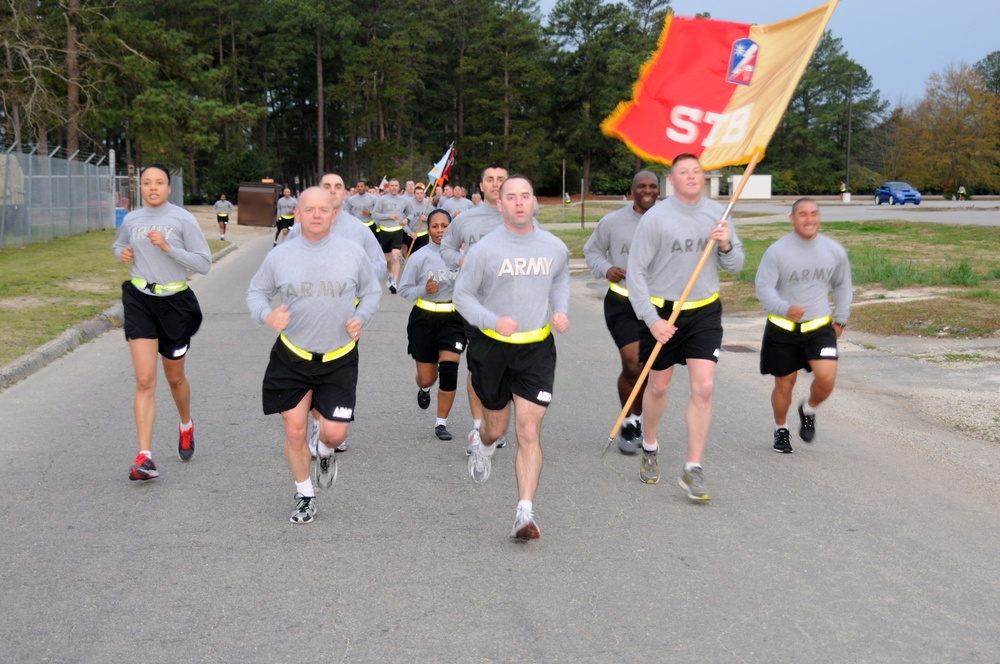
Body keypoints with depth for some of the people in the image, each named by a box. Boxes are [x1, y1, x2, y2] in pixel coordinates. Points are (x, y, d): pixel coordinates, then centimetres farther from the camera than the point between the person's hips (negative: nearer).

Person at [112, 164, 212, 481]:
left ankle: (186, 426, 46)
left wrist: (168, 248, -22)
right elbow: (118, 244, 26)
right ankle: (144, 457, -14)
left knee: (174, 378, 15)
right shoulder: (131, 220, 5)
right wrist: (122, 253, 2)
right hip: (139, 301, 2)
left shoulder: (183, 219, -7)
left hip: (175, 302, -2)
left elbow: (204, 264, -11)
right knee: (145, 381, -10)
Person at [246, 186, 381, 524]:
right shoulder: (280, 255, -1)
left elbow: (372, 291, 12)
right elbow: (256, 291, 8)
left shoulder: (353, 252, -1)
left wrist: (361, 318, -6)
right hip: (291, 357, 1)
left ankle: (326, 453, 33)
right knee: (295, 431, 2)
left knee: (334, 433, -7)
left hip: (339, 360, 0)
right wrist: (266, 315, -13)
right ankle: (304, 496, 25)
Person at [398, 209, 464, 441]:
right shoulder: (419, 257, -6)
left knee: (449, 371, -12)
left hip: (453, 318, 0)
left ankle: (441, 423, 6)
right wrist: (424, 289, -19)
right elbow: (404, 289, -2)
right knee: (427, 378, 8)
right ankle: (424, 388, 49)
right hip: (424, 319, 0)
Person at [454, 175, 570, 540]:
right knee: (497, 426, 16)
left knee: (529, 432, -8)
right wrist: (494, 321, -19)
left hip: (537, 349, 1)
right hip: (492, 347, -1)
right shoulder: (484, 249, -10)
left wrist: (560, 309, 2)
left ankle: (525, 513, -8)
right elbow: (462, 294, -3)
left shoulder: (555, 248, 1)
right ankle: (484, 445, 55)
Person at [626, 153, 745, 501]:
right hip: (662, 310, -2)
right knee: (658, 386, 13)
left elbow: (735, 266, 7)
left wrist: (726, 246, -15)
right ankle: (649, 447, 40)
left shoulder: (717, 214, 0)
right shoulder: (655, 218, -11)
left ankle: (693, 470, -1)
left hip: (705, 311, 2)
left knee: (703, 388, -9)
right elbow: (635, 271, -10)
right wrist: (652, 319, -16)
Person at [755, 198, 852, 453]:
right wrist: (785, 309, -32)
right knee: (784, 384, 8)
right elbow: (764, 288, -15)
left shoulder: (835, 251, 2)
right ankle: (781, 430, 34)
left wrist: (840, 320, 15)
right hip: (782, 329, -2)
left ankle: (808, 410, 18)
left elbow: (842, 287, 17)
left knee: (826, 378, -16)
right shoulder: (777, 251, -10)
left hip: (820, 327, 2)